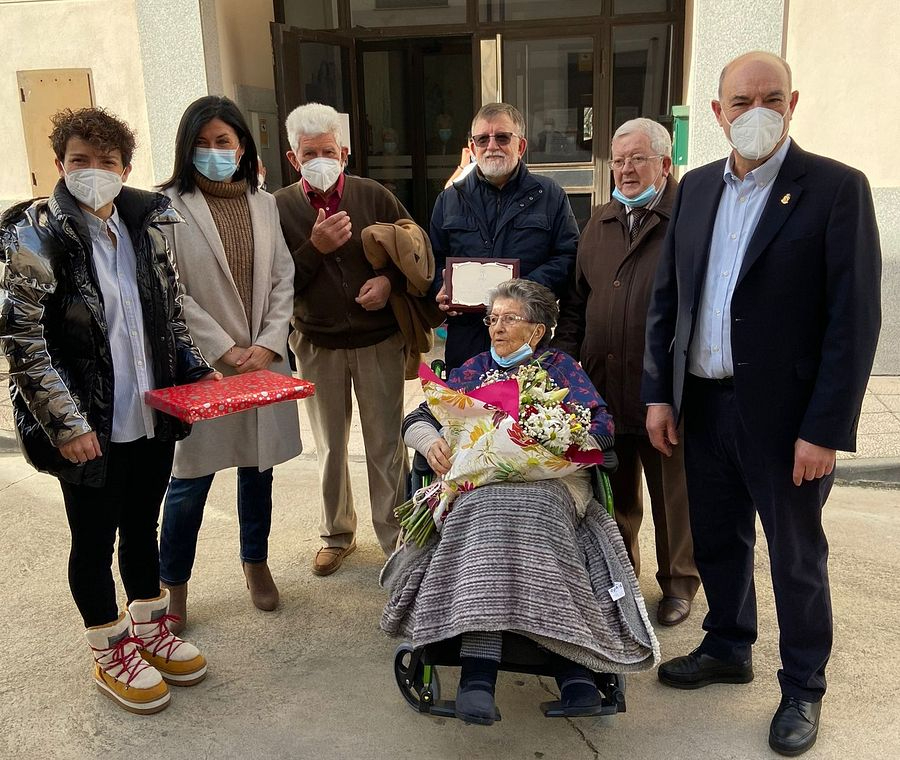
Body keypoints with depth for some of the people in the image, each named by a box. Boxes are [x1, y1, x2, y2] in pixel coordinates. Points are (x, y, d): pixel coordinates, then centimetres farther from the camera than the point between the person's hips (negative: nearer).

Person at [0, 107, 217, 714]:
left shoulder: (145, 224, 5)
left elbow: (171, 312, 15)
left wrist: (196, 369, 4)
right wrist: (65, 422, -17)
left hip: (154, 414, 5)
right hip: (90, 428, -5)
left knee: (142, 526, 20)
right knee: (95, 538, 12)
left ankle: (151, 628, 40)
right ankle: (111, 653, 32)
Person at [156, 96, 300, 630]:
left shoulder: (264, 204, 9)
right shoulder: (171, 206, -6)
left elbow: (283, 281, 7)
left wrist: (268, 345, -6)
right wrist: (224, 350, -12)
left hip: (264, 359, 4)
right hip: (202, 362, -4)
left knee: (258, 465, 14)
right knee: (191, 478, 1)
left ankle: (256, 561, 35)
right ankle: (173, 584, 20)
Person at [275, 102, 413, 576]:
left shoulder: (374, 196, -3)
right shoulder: (280, 208, -3)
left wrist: (390, 280, -14)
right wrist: (315, 247, -21)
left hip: (379, 341, -1)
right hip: (318, 346, 1)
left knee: (386, 445, 5)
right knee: (329, 447, 15)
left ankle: (396, 538, 20)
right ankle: (337, 534, 33)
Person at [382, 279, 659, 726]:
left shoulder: (560, 367, 19)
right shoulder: (476, 369, 26)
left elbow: (601, 428, 4)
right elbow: (416, 420, 20)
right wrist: (431, 441, -4)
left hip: (549, 481, -1)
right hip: (478, 484, 1)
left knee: (526, 509, -37)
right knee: (490, 511, -35)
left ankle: (574, 669, -44)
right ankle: (477, 673, -46)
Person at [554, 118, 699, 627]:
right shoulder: (601, 223, 13)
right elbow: (578, 298, 17)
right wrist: (565, 352, 5)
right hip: (603, 384, 5)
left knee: (674, 493, 11)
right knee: (615, 491, 18)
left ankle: (679, 582, 31)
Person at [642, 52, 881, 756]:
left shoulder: (836, 187, -9)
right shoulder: (698, 187, 7)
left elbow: (855, 318, -13)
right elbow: (667, 296, 9)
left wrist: (825, 430, -16)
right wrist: (660, 393, 3)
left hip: (785, 411, -5)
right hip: (704, 402, 5)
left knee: (796, 555, 11)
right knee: (718, 540, 19)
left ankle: (803, 688, 31)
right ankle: (728, 649, 42)